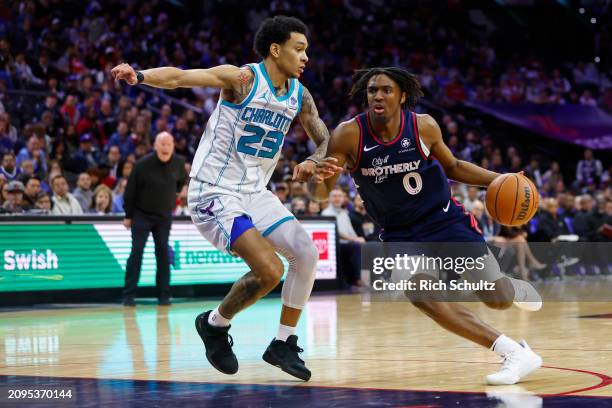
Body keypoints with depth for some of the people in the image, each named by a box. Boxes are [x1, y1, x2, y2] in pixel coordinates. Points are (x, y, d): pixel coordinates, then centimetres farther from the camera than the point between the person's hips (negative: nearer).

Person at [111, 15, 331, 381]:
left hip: (254, 192, 7)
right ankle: (215, 324, 8)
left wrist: (313, 162, -8)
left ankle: (284, 344, 10)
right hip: (215, 194, -7)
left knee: (306, 253, -4)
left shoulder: (300, 96, 6)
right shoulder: (243, 79, -14)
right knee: (270, 271, -19)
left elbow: (325, 140, 16)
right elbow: (179, 77, -24)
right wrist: (140, 75, -44)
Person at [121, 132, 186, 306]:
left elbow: (181, 182, 16)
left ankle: (164, 294, 6)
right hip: (141, 215, -3)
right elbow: (130, 190, -9)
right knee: (136, 252, -6)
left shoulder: (178, 163, -7)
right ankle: (129, 295, -3)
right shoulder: (143, 164, -18)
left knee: (163, 253, 0)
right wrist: (128, 216, -5)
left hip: (164, 216, 3)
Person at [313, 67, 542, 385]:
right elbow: (320, 195, -14)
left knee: (497, 298, -2)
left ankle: (522, 290, 40)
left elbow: (452, 167, 7)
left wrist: (497, 179, -6)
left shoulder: (424, 127, -12)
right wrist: (320, 176, -38)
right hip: (401, 235, 0)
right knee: (421, 295, -25)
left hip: (446, 220, 0)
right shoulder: (349, 135, -17)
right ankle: (514, 353, -14)